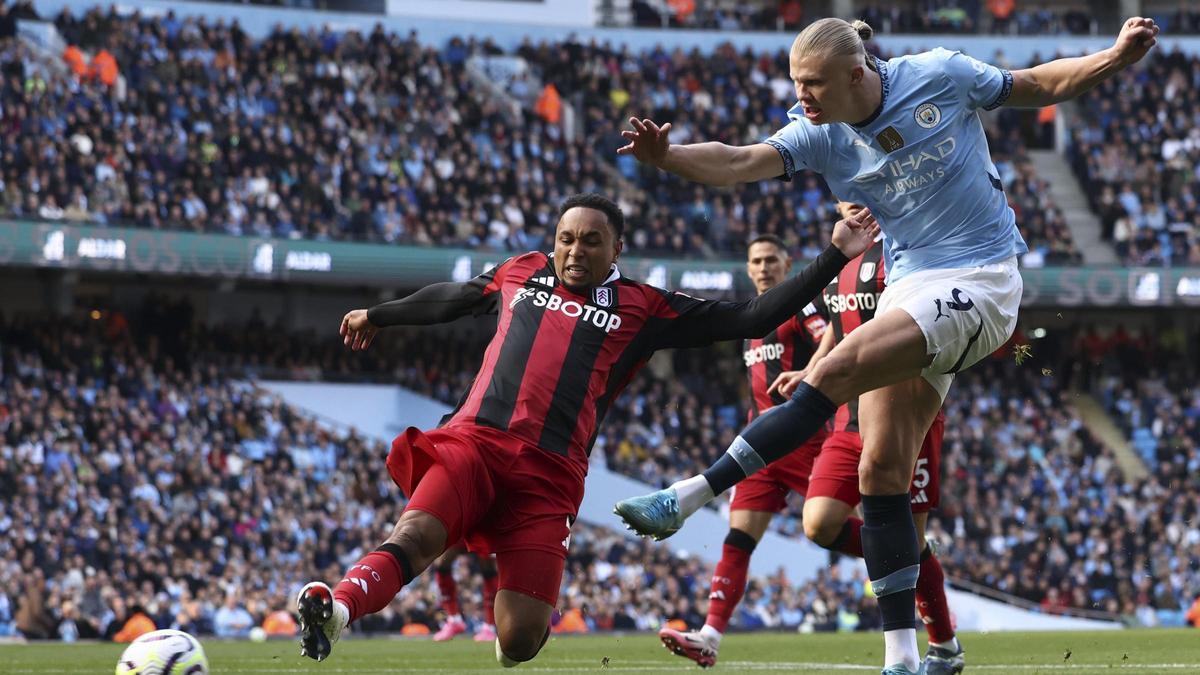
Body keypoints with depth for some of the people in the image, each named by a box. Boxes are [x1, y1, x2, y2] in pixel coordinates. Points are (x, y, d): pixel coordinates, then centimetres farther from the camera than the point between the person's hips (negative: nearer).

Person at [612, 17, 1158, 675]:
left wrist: (1117, 56, -6)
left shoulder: (939, 76, -9)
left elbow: (1038, 85, 6)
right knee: (881, 470, -3)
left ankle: (689, 495, -20)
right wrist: (665, 156, -35)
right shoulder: (819, 134, -1)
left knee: (833, 374, -23)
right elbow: (739, 162, -17)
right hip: (907, 290, 6)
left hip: (977, 284, -6)